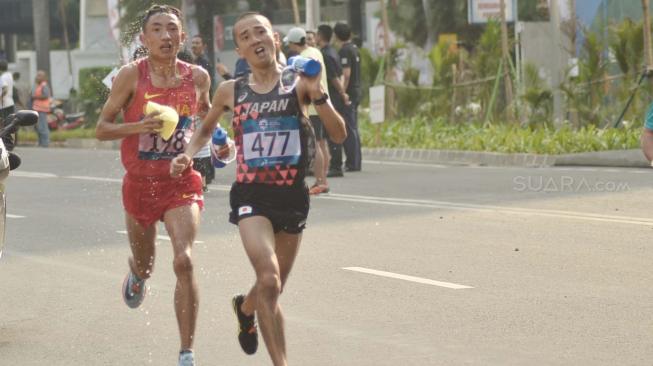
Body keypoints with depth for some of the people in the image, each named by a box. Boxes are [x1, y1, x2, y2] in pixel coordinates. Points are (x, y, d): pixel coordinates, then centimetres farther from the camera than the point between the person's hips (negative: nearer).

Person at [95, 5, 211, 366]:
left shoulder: (197, 77, -2)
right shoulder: (131, 75, -10)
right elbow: (101, 128, -8)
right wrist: (138, 126, -25)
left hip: (182, 182, 0)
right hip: (140, 183, 0)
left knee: (184, 261, -20)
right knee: (144, 265, 18)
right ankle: (137, 276, 60)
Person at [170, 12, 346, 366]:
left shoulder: (299, 82, -2)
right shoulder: (231, 91, 4)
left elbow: (339, 135, -8)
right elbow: (206, 129, 24)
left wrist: (318, 95, -23)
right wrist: (188, 154, 5)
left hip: (293, 196, 1)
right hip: (251, 195, -1)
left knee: (273, 290, 16)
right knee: (269, 281, -23)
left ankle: (245, 307, 52)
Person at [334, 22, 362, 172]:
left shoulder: (344, 51, -14)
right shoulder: (355, 49, 14)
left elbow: (346, 74, -22)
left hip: (348, 93, -9)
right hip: (356, 92, 9)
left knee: (349, 129, -6)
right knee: (353, 128, 14)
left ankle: (353, 163, -6)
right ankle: (355, 162, 18)